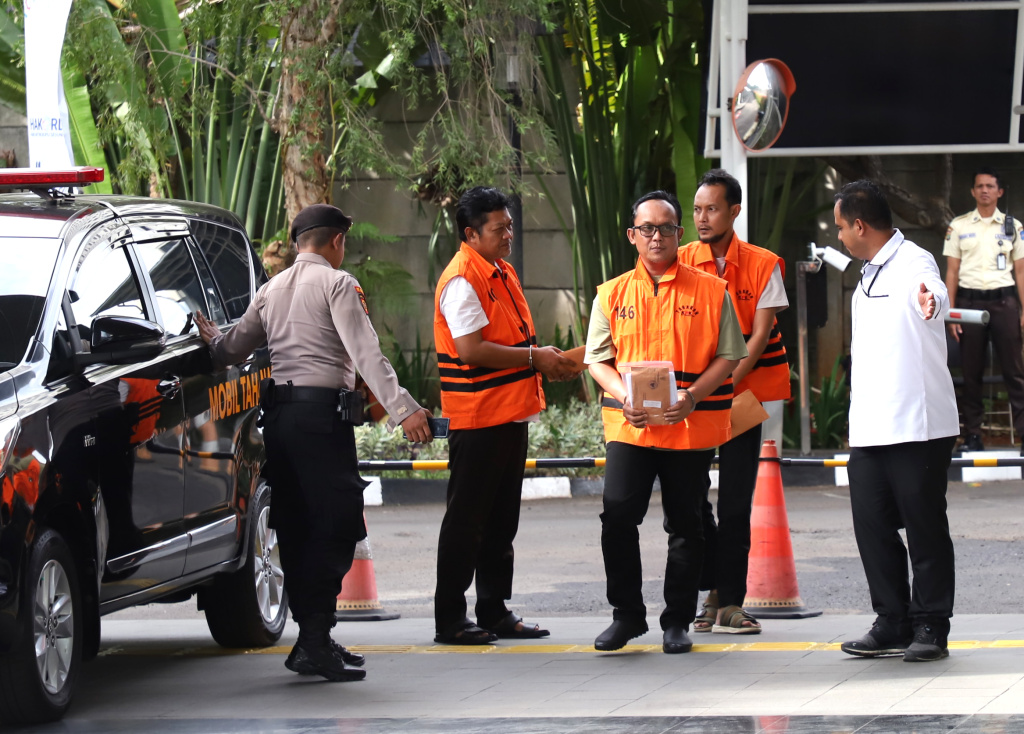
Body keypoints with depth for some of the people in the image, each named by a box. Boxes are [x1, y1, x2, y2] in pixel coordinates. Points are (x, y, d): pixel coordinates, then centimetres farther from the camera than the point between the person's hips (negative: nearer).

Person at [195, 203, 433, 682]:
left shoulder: (271, 290, 17)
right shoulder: (336, 283, -4)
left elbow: (231, 351, 21)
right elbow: (365, 353, -15)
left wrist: (210, 338, 44)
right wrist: (402, 409, -21)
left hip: (279, 414, 8)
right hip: (321, 411, -8)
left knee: (295, 528, 10)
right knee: (336, 525, -8)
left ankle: (311, 639, 12)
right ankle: (316, 641, -15)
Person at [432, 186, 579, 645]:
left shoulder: (502, 273, 16)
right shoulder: (462, 280, -15)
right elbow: (472, 349, -23)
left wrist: (547, 361, 6)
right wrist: (534, 357, -17)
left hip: (511, 413, 10)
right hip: (477, 417, -10)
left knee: (501, 520, 14)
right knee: (466, 521, -4)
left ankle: (495, 614, 21)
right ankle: (450, 621, 1)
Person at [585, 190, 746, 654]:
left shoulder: (711, 291, 3)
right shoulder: (612, 295, 9)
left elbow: (728, 356, 1)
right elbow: (598, 358, 7)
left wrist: (694, 395, -15)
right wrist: (623, 396, -12)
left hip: (693, 427, -1)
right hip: (629, 426, 1)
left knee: (685, 525, 5)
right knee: (617, 517, -9)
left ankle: (677, 622, 15)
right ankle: (626, 614, 5)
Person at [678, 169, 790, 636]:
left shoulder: (762, 265, 0)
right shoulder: (681, 263, 3)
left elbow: (761, 333, -5)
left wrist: (728, 383, -17)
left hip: (744, 393, -1)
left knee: (736, 501, -2)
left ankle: (730, 602, 3)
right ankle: (714, 590, 11)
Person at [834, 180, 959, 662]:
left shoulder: (914, 263, -10)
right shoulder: (868, 276, 19)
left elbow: (935, 295, -33)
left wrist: (931, 303, -57)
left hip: (918, 428, -9)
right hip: (868, 431, 9)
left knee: (925, 528, -2)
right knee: (873, 527, 8)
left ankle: (930, 627, 4)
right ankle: (893, 625, 16)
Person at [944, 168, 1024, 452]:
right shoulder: (959, 226, 7)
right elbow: (951, 272, 6)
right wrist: (950, 312, -1)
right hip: (970, 299, 0)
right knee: (971, 372, 2)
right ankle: (972, 434, 7)